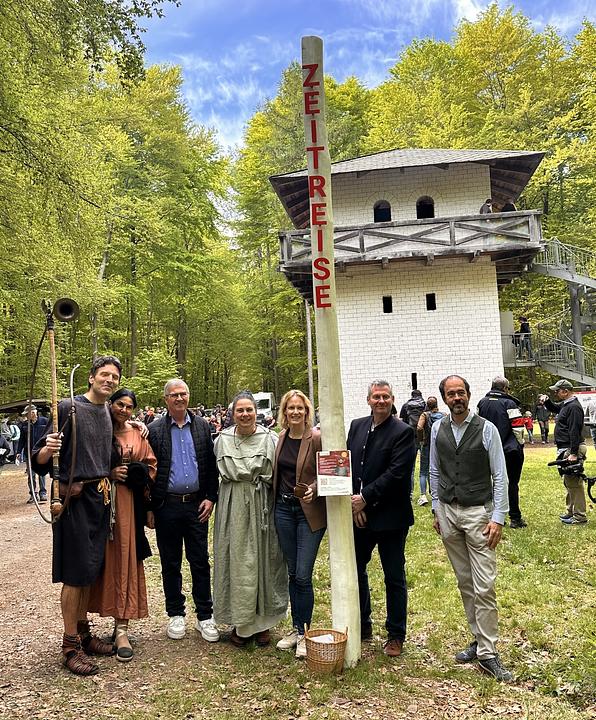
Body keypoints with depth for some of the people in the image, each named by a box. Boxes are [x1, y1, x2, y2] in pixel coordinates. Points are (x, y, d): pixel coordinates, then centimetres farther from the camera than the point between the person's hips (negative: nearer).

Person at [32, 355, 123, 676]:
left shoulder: (108, 413, 10)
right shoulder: (68, 408, -11)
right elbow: (39, 459, -13)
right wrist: (48, 449, -34)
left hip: (100, 498, 7)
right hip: (75, 498, -7)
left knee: (91, 570, 15)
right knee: (75, 573, 1)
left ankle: (83, 633, 29)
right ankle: (70, 645, 14)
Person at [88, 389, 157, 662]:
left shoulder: (138, 434, 8)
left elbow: (151, 466, 11)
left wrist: (135, 475, -6)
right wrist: (109, 473, -12)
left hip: (129, 504, 1)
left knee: (126, 560, 0)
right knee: (105, 558, 4)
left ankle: (121, 627, 4)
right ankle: (119, 617, 19)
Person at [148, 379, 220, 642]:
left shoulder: (202, 426, 5)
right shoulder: (155, 429, -2)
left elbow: (211, 465, 6)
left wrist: (210, 498, -1)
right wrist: (149, 509, -4)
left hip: (197, 504, 1)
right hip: (167, 506, -1)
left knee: (200, 562, 7)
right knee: (170, 564, 11)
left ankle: (205, 616, 18)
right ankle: (176, 615, 25)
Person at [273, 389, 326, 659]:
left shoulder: (316, 438, -11)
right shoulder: (281, 437, 6)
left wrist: (313, 489, -24)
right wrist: (276, 500, 9)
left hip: (310, 512, -5)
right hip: (284, 509, 5)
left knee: (303, 576, -4)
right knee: (292, 573, 13)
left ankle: (304, 632, 12)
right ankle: (295, 628, 26)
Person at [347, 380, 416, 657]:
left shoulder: (403, 432, -12)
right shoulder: (357, 426, 5)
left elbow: (396, 473, -19)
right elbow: (346, 464, 5)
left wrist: (365, 497, -17)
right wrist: (352, 501, -6)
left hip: (389, 517, -6)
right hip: (359, 514, 6)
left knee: (394, 577, 8)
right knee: (355, 570, 17)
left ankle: (396, 635, 25)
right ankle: (362, 625, 36)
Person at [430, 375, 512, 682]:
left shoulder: (486, 429, -8)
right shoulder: (438, 429, 4)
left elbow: (500, 476, -6)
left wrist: (498, 518, -10)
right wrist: (436, 510, 10)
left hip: (478, 512, -4)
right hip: (447, 511, 4)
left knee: (484, 586, -6)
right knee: (465, 583, 13)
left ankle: (487, 653, 4)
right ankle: (479, 639, 26)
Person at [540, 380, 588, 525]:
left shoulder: (574, 407, -17)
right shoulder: (565, 405, 15)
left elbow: (575, 432, -23)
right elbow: (555, 409, 36)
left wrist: (574, 453, -25)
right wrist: (547, 401, 14)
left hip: (571, 450, -11)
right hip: (564, 449, 11)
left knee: (574, 483, -7)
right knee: (568, 482, 18)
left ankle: (580, 517, -2)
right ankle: (571, 512, 28)